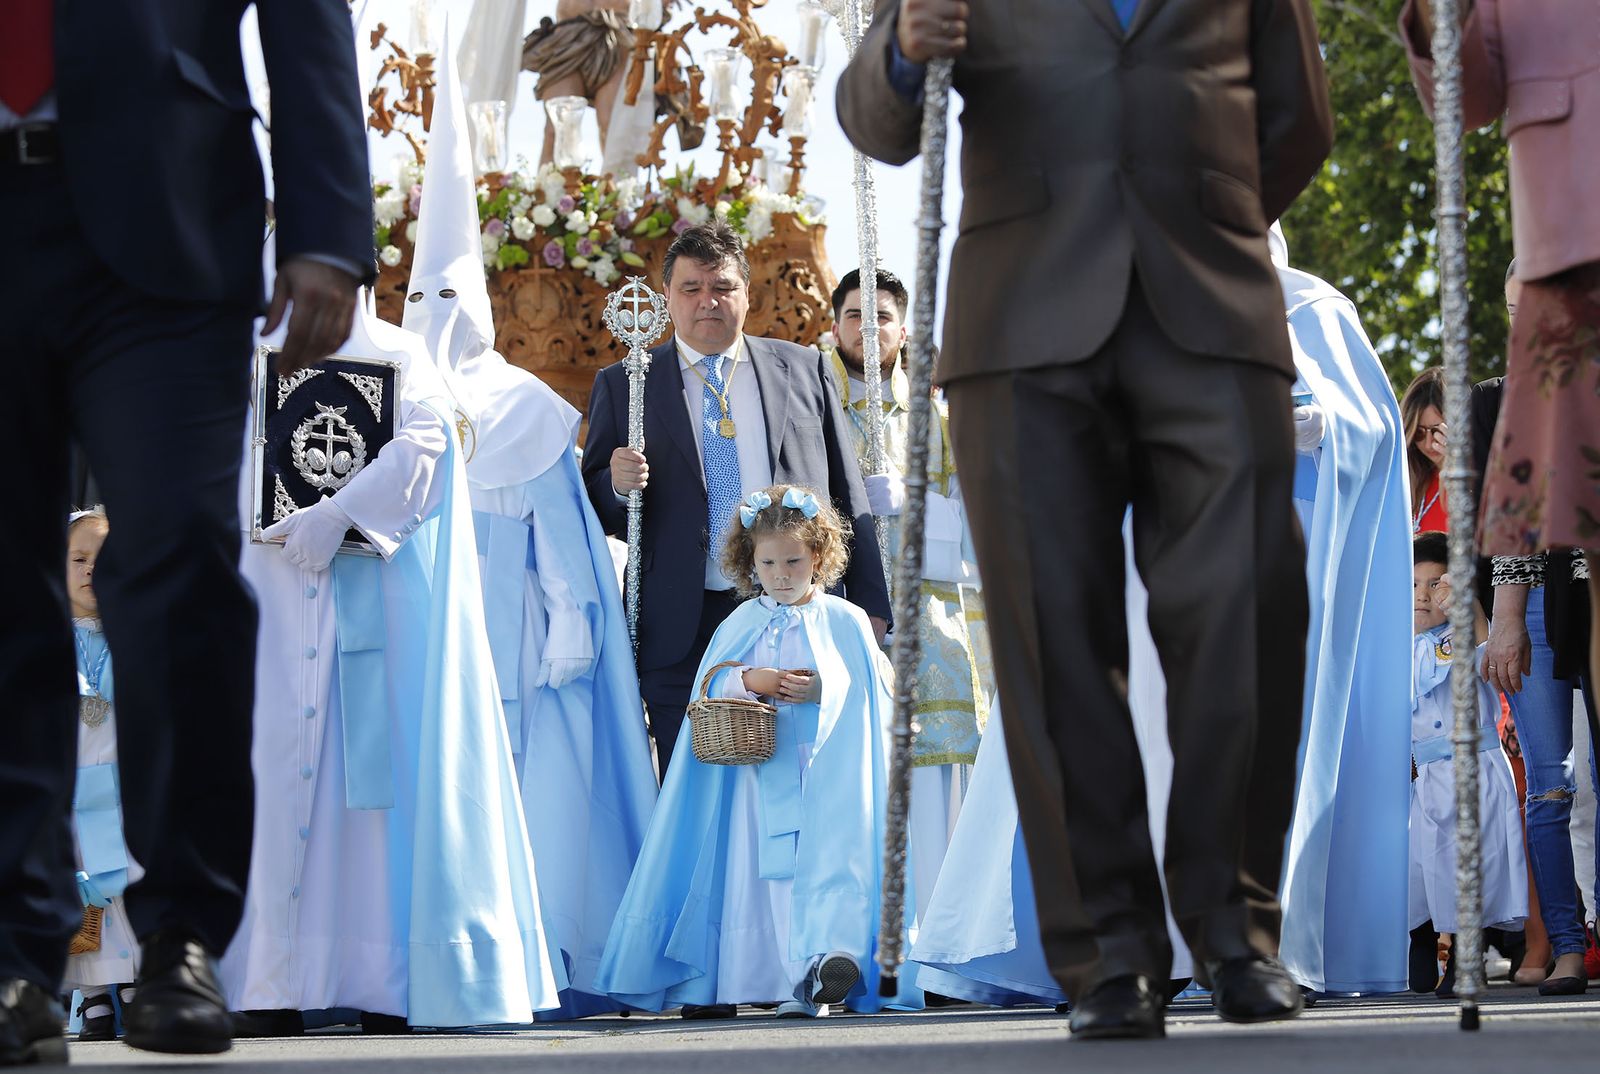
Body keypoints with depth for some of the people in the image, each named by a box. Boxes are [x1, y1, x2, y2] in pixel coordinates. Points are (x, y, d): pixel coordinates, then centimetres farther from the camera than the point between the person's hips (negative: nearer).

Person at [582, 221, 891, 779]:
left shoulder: (804, 370, 13)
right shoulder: (622, 386, 9)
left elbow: (848, 496, 13)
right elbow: (598, 512, 9)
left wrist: (869, 605, 7)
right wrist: (617, 484, -14)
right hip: (683, 630, -1)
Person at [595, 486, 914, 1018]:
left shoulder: (845, 621, 7)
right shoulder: (741, 623, 15)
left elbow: (867, 689, 1)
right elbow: (711, 684, 8)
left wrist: (821, 689, -16)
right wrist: (751, 680, -11)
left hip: (826, 765, -3)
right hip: (759, 771, 3)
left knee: (825, 853, -20)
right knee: (761, 866, -4)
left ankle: (822, 960, -30)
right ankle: (773, 976, -3)